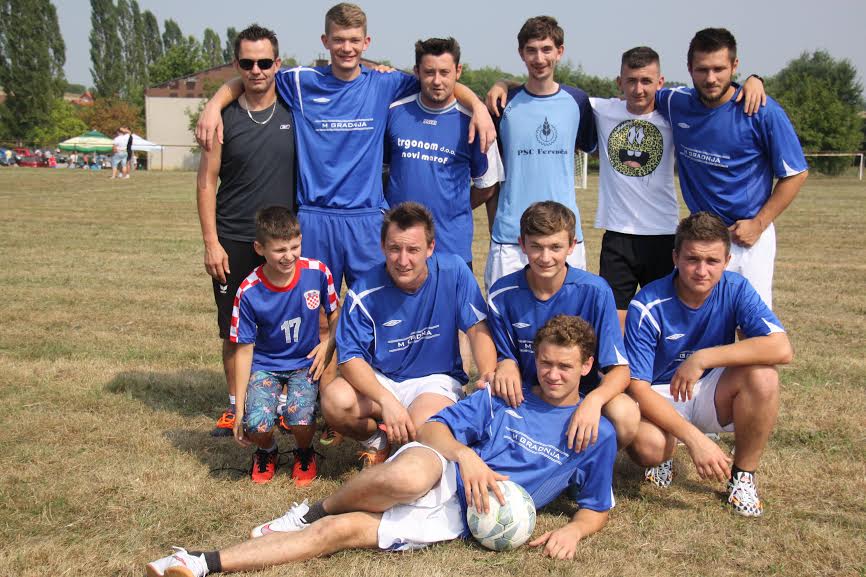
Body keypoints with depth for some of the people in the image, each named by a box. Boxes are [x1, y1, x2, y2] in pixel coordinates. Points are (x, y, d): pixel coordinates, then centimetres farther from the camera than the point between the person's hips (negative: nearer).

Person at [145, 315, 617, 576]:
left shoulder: (596, 433, 13)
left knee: (344, 530, -23)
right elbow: (433, 427, 9)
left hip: (460, 519, -1)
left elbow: (597, 507, 19)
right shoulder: (501, 397, 15)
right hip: (438, 476, 1)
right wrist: (466, 454, -13)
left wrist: (573, 530, -4)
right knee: (409, 473, -40)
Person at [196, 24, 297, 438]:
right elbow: (206, 181, 0)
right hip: (234, 243, 0)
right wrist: (210, 241, -5)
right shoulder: (224, 117, 0)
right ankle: (236, 406, 21)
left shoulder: (294, 112, 2)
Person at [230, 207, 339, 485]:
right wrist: (240, 407, -6)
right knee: (258, 423, -26)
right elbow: (244, 349, -7)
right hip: (265, 365, 0)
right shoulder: (249, 292, -16)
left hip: (305, 363, 0)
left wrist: (329, 344, -14)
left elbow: (335, 315, 6)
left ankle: (304, 451, 11)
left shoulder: (317, 272, -13)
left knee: (300, 418, -27)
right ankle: (266, 451, 14)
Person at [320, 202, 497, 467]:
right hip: (379, 379, 1)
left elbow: (478, 329, -11)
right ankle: (376, 441, 6)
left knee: (421, 427, -34)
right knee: (335, 401, -29)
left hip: (437, 379, -1)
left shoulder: (454, 271, -14)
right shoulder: (364, 292, -16)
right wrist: (386, 401, -36)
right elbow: (350, 358, -19)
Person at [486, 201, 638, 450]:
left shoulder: (594, 291, -14)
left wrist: (594, 399, -37)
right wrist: (506, 365, -24)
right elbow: (505, 357, 3)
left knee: (625, 413, -33)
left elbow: (619, 369, -14)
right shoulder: (502, 294, -8)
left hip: (583, 393, -1)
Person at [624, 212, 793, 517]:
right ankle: (664, 457, 6)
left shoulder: (735, 289, -14)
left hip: (711, 398, 3)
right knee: (648, 446, -36)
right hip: (659, 397, -3)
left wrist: (702, 358, -32)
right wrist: (694, 438, -35)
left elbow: (781, 348, -28)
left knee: (763, 374, -28)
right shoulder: (647, 306, -22)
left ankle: (743, 475, -6)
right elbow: (637, 386, -24)